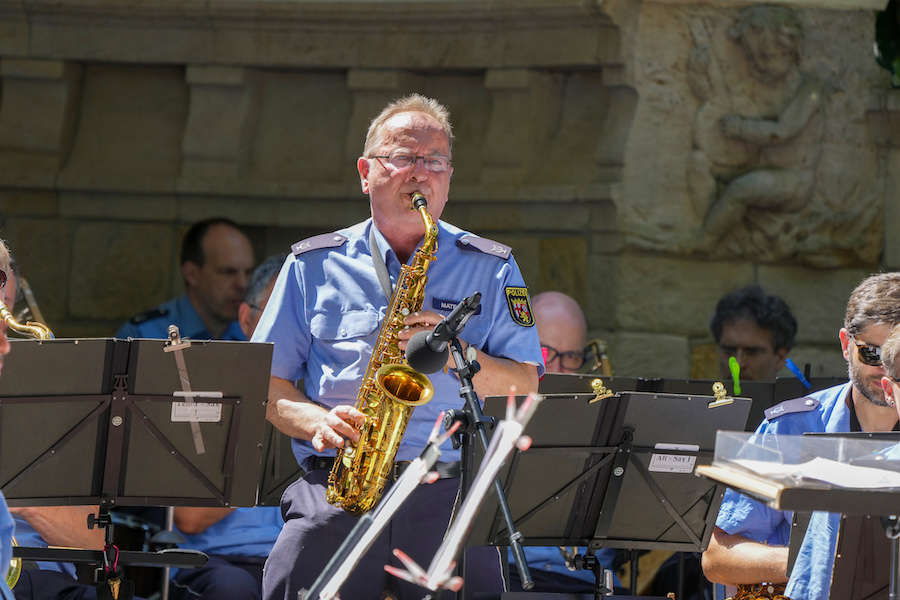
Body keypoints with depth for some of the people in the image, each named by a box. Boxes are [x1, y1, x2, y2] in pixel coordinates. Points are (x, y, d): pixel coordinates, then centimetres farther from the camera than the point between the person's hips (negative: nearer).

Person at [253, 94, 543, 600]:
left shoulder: (491, 269, 14)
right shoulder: (314, 265, 14)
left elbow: (524, 391, 8)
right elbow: (268, 383, 13)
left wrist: (457, 354, -9)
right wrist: (318, 422, -7)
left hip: (448, 496, 0)